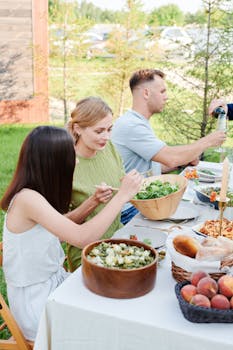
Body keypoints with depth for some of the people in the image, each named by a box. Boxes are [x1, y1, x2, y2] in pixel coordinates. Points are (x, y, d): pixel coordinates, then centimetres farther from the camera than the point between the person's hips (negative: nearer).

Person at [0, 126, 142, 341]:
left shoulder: (35, 194, 0)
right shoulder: (27, 199, -27)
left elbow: (63, 227, 13)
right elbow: (82, 238, -35)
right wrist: (122, 196, -28)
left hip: (52, 281, 8)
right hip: (36, 304, -7)